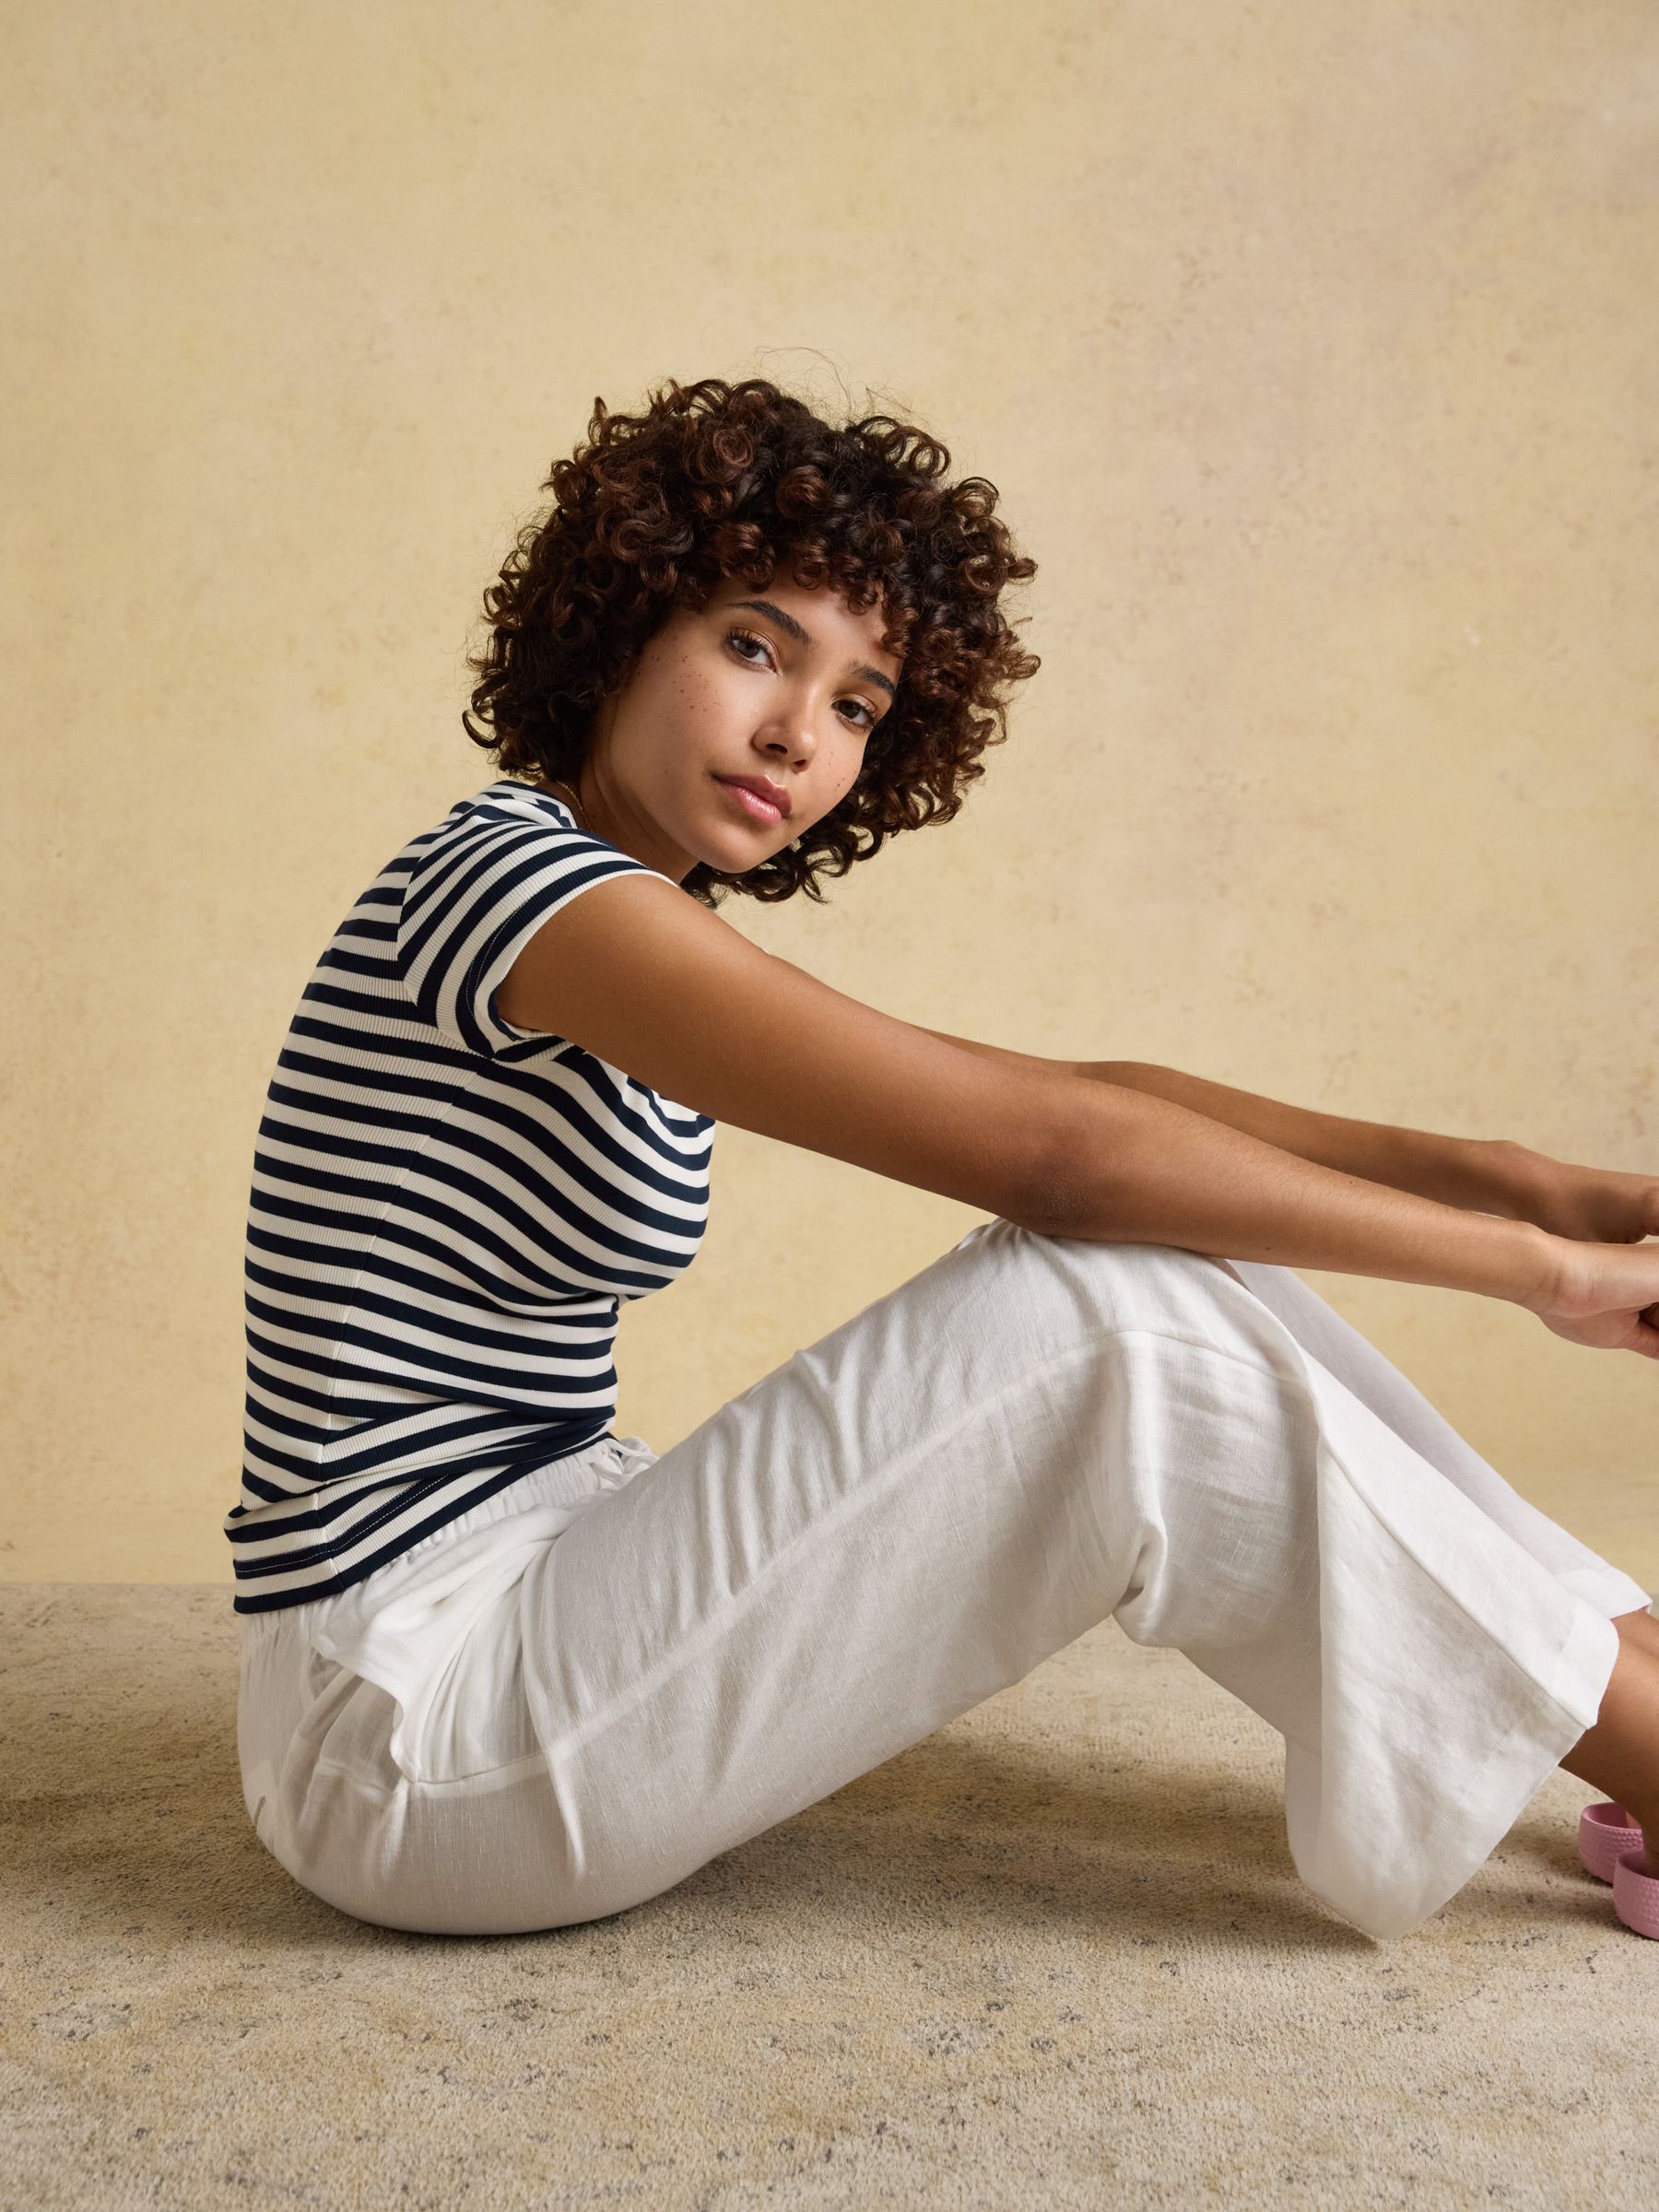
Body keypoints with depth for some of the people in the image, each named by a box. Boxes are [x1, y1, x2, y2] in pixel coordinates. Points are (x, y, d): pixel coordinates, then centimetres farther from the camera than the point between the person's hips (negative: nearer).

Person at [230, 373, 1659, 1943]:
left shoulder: (640, 940, 11)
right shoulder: (514, 879, -18)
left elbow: (1089, 1096, 5)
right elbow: (1048, 1149, -24)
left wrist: (1511, 1178, -3)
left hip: (538, 1603, 9)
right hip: (412, 1738, -9)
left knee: (1160, 1254, -2)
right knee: (1114, 1313, -20)